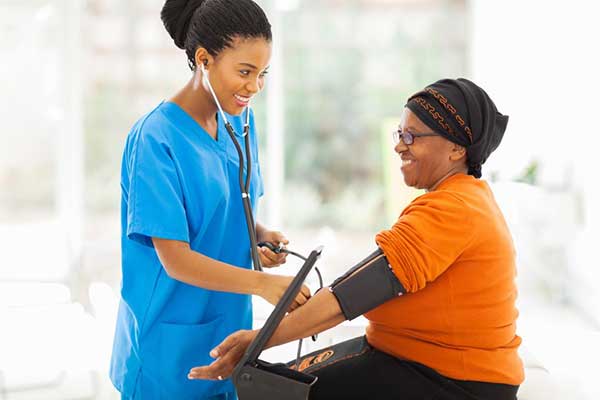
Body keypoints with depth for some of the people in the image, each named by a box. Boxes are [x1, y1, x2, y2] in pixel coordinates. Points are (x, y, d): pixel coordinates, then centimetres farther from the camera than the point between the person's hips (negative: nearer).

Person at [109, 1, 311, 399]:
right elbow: (176, 260, -21)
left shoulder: (240, 123, 2)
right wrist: (262, 284, -31)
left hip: (230, 324, 7)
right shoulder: (156, 139, -20)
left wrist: (261, 235, -6)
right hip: (171, 340, -6)